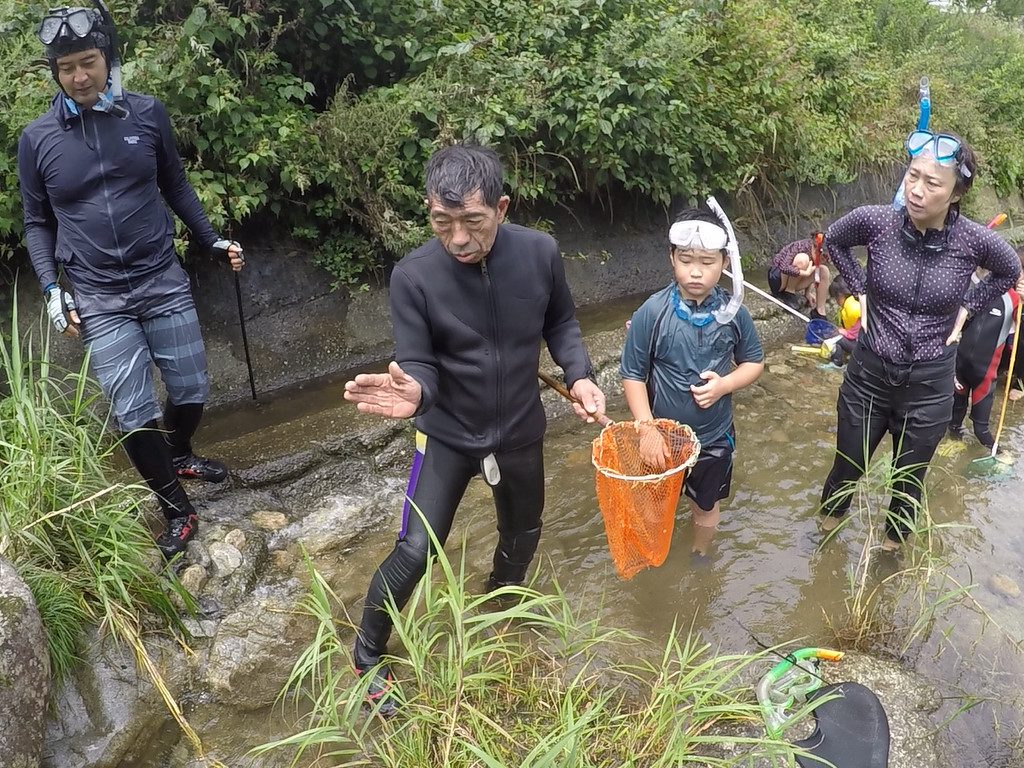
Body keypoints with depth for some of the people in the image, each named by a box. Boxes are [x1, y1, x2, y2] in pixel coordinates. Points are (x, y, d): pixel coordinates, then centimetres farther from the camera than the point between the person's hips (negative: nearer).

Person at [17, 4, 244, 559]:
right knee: (133, 415, -3)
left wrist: (212, 241, 9)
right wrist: (51, 289, -3)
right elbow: (37, 223, 8)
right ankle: (178, 511, 13)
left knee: (191, 391, 10)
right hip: (98, 300, -1)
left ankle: (179, 455, 41)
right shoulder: (36, 139, -2)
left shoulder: (147, 114, -1)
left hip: (164, 281, 1)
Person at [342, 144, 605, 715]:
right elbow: (419, 366, -20)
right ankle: (368, 659, 22)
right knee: (415, 552, -6)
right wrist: (411, 392, -43)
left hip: (521, 432, 3)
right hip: (448, 436, -3)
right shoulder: (413, 276, -24)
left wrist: (580, 376, -18)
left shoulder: (540, 253, -18)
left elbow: (561, 324, -1)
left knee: (522, 535, 22)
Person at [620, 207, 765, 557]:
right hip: (662, 436, -2)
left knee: (706, 505, 24)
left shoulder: (733, 312, -13)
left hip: (714, 436, 2)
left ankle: (699, 558, 52)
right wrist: (647, 428, -21)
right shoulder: (652, 312, -19)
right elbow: (633, 374, -13)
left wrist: (724, 385, -18)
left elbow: (754, 362, 1)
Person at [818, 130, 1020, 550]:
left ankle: (892, 545, 45)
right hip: (869, 374, 0)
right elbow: (833, 240, 7)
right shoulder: (875, 221, -16)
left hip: (930, 384, 0)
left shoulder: (975, 240, -14)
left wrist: (967, 306, 0)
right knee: (847, 468, 17)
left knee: (909, 479, 18)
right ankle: (826, 527, 46)